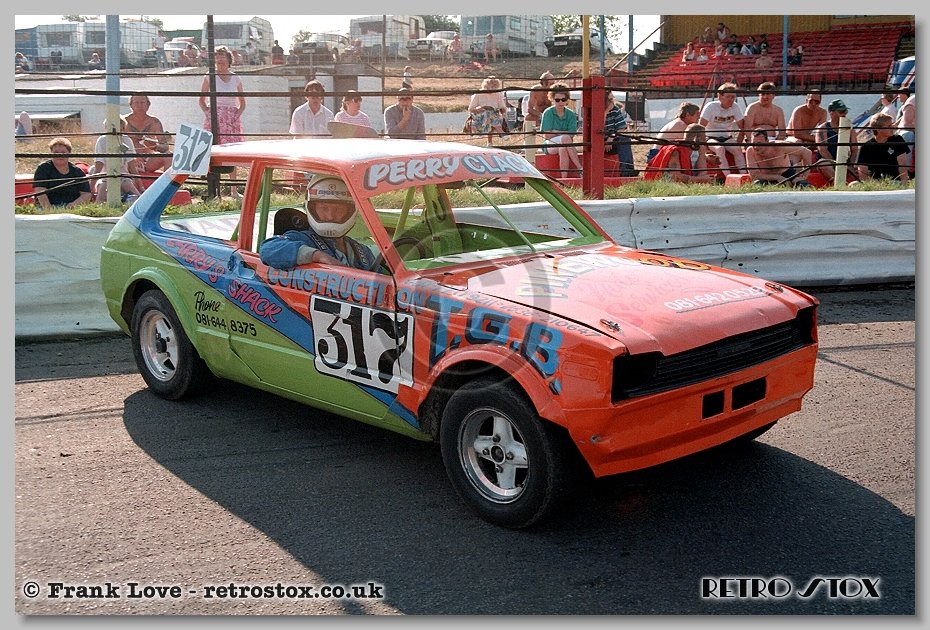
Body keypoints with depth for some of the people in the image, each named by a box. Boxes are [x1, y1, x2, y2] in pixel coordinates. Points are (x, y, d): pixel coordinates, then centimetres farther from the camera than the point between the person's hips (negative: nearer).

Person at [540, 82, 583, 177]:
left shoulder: (571, 115, 3)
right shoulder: (548, 113, -2)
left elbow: (571, 135, -6)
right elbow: (546, 135, -9)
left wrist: (555, 132, -8)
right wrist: (564, 133, -7)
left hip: (564, 145, 2)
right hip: (550, 145, -2)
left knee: (562, 149, -36)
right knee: (565, 138, -33)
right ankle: (580, 168, -34)